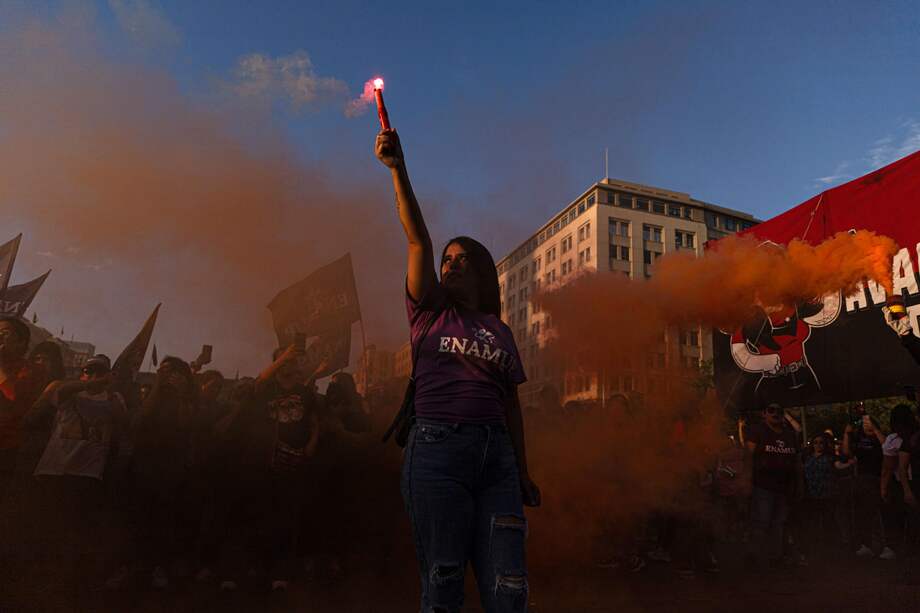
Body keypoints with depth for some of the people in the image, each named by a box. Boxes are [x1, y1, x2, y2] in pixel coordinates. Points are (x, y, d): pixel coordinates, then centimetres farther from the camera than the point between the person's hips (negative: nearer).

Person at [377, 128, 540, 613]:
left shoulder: (500, 331, 18)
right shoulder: (430, 312, 10)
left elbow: (511, 401, 17)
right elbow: (418, 241, -2)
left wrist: (523, 471, 12)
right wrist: (398, 171, -13)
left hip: (496, 455, 3)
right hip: (437, 449, -2)